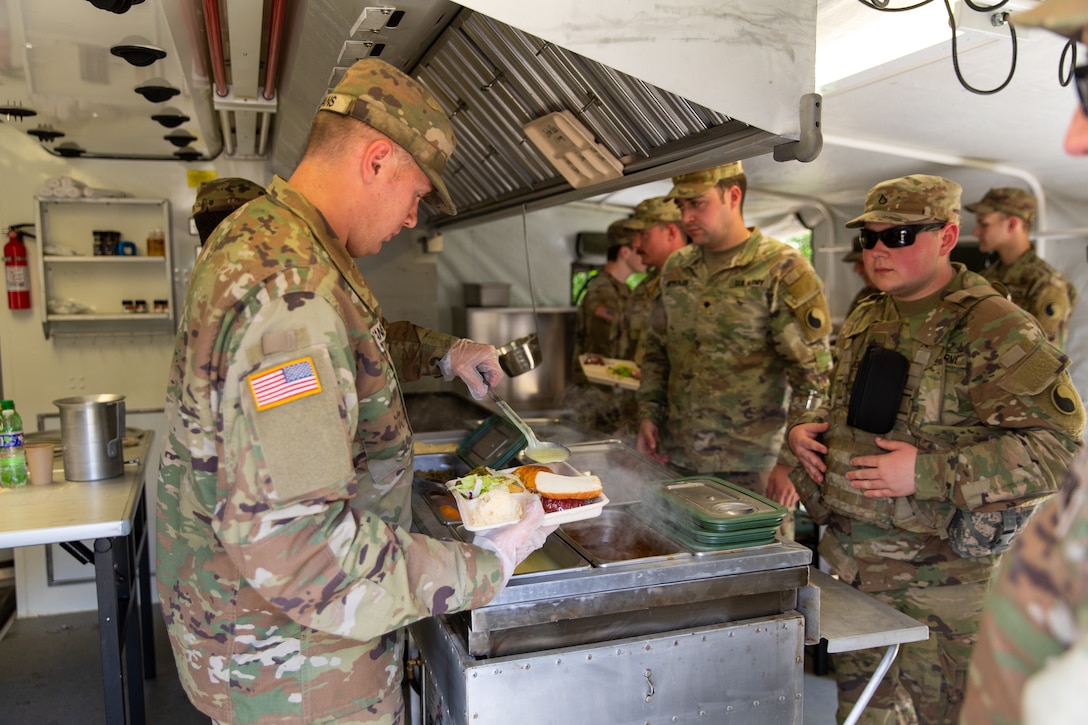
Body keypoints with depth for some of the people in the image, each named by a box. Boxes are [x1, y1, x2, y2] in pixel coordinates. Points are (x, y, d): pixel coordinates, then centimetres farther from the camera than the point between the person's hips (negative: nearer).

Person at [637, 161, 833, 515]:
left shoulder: (782, 270, -10)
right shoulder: (676, 267, 10)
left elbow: (814, 378, -12)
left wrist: (791, 460, -15)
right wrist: (649, 414, 8)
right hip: (676, 460, 6)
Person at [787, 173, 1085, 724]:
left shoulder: (994, 329, -15)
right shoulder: (864, 321, 9)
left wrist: (928, 473, -26)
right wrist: (805, 428, 2)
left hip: (939, 575, -6)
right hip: (847, 558, 7)